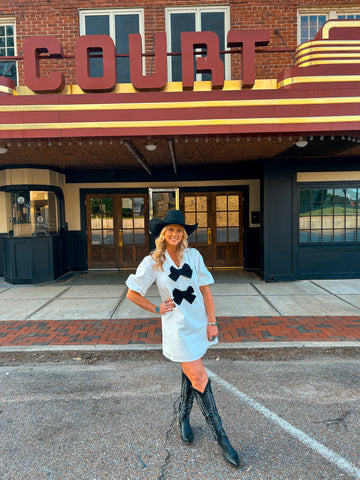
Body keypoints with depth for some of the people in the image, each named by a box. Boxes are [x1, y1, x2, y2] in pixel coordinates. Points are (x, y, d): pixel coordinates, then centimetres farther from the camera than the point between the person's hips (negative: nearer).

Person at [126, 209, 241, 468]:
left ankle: (184, 418, 44)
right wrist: (157, 309, -3)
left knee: (190, 372, 19)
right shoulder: (153, 262, -8)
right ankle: (222, 439, 13)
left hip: (199, 321, 3)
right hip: (177, 327, -3)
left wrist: (212, 321, -3)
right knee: (200, 378, -2)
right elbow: (132, 293, -1)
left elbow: (205, 289, 0)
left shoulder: (193, 255, -2)